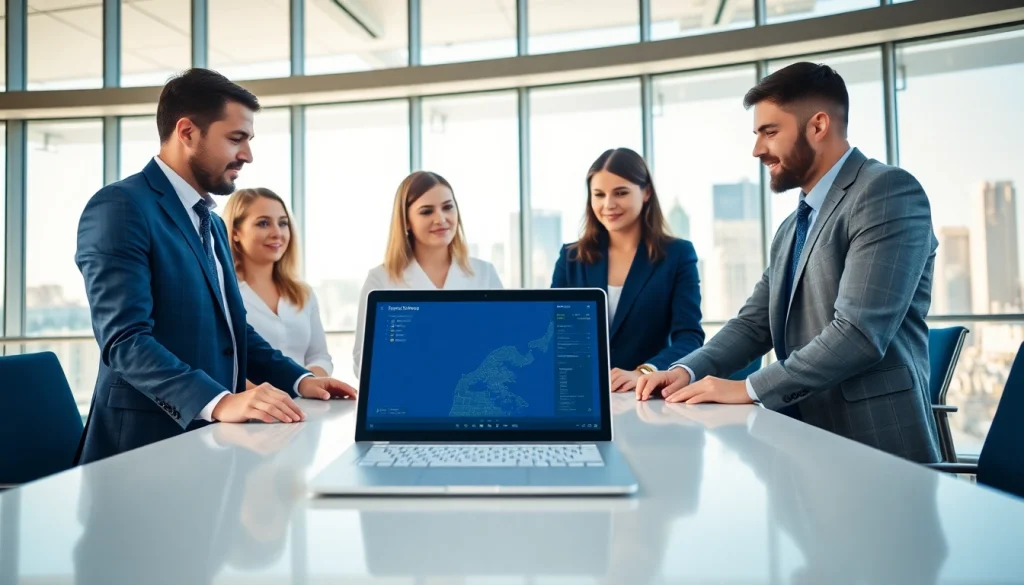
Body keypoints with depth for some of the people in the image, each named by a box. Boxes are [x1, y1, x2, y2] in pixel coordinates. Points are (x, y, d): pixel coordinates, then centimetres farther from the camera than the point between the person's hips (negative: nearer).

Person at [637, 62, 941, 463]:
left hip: (872, 446, -7)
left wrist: (749, 389, -16)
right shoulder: (792, 229, 16)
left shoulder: (888, 191, -11)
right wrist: (688, 370, -3)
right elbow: (755, 322, 14)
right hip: (807, 440, 7)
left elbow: (859, 333, -21)